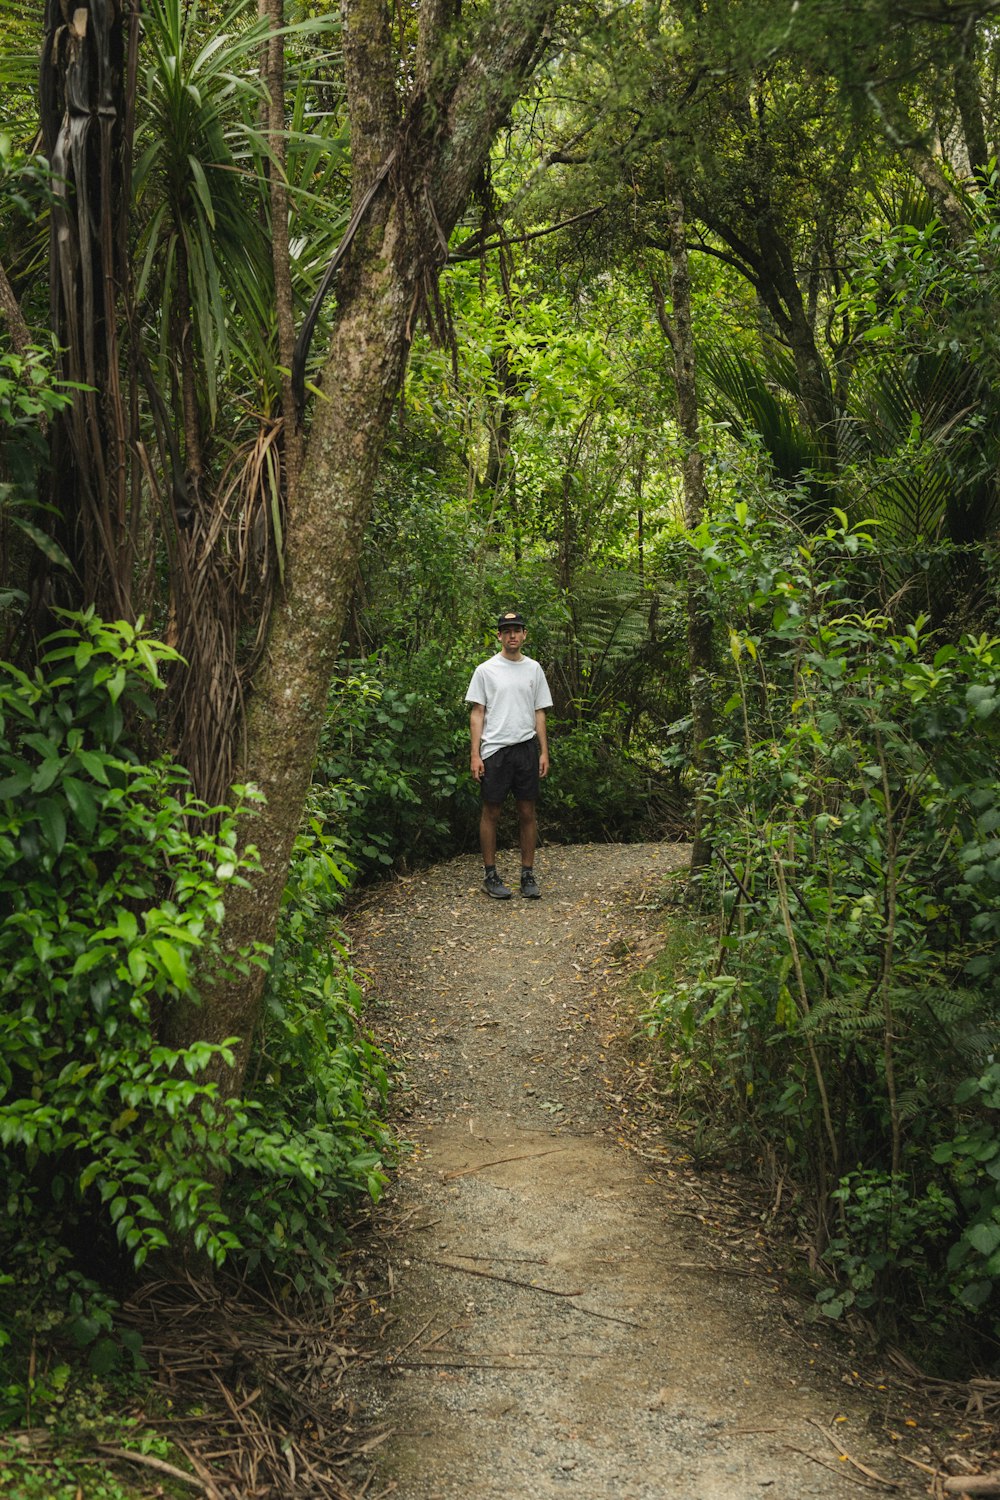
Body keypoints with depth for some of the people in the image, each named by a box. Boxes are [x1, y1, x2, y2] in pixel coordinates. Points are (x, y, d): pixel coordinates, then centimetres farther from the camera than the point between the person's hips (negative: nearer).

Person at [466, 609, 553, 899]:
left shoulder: (534, 669, 9)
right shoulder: (486, 670, -2)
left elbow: (539, 712, 11)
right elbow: (477, 713, -3)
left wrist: (544, 751, 4)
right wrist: (475, 754, -10)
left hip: (526, 748, 3)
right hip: (495, 749, -3)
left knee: (527, 812, 6)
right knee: (491, 812, 3)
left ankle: (528, 875, 14)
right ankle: (491, 876, 12)